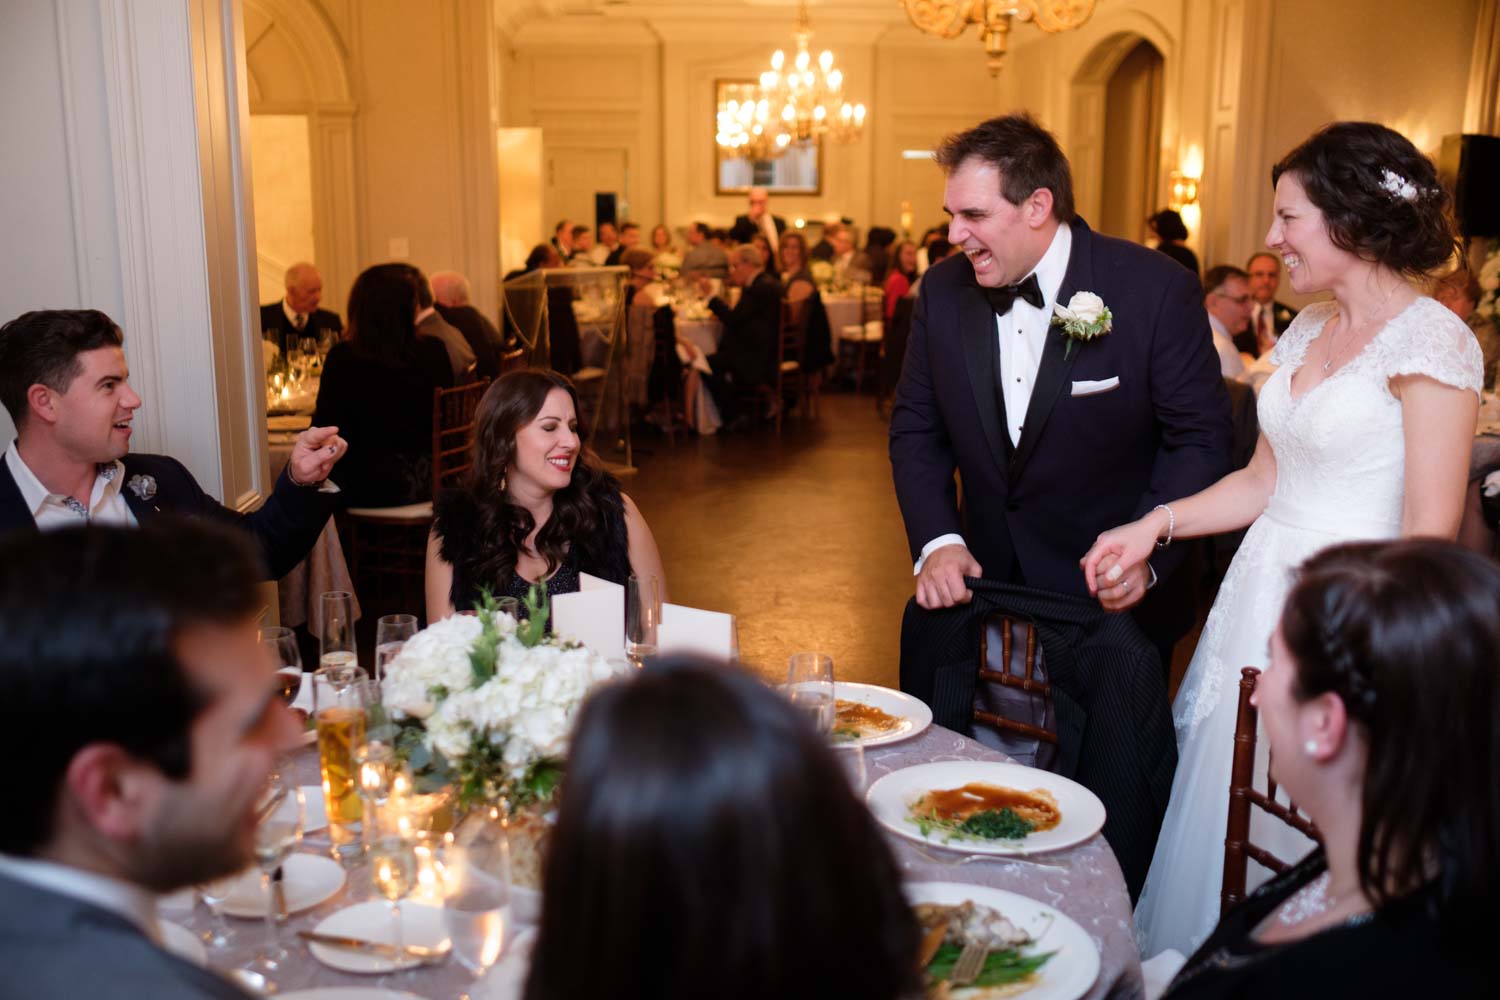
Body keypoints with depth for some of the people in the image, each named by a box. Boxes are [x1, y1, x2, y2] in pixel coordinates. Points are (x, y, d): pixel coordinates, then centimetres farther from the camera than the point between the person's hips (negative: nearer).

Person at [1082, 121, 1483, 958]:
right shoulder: (1307, 331, 11)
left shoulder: (1431, 341, -12)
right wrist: (1156, 527, 3)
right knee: (1218, 830, 15)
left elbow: (1430, 533, -15)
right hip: (1261, 593, 7)